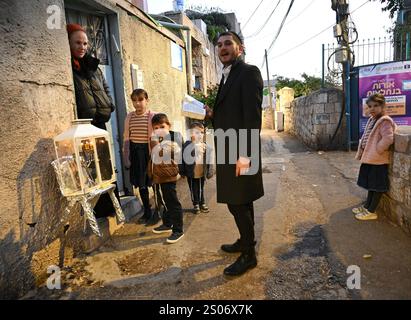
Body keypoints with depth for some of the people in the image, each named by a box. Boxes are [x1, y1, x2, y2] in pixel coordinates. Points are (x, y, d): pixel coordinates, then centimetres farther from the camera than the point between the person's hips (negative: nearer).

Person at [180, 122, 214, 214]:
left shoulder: (206, 147, -4)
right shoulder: (187, 146, -11)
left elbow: (209, 160, -1)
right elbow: (183, 159, -8)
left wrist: (209, 172, -2)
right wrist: (182, 171, -6)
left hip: (202, 174, 2)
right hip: (191, 174, -2)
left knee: (201, 189, 18)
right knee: (194, 190, 13)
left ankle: (202, 203, 35)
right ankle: (196, 205, 30)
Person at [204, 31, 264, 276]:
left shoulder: (249, 72, -9)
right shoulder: (227, 77, 19)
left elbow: (253, 116, -18)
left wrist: (246, 154, -23)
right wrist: (213, 115, 3)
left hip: (240, 151, -9)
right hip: (229, 150, 9)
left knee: (238, 203, -2)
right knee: (242, 201, 18)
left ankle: (249, 254, 15)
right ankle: (245, 241, 34)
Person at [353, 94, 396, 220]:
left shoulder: (385, 121, -18)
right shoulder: (371, 120, 10)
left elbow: (388, 139, -31)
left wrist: (377, 150, -19)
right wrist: (362, 152, 9)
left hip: (378, 160, -9)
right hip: (369, 157, 9)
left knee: (377, 186, 3)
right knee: (370, 183, 19)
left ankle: (371, 211, 13)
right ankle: (367, 206, 32)